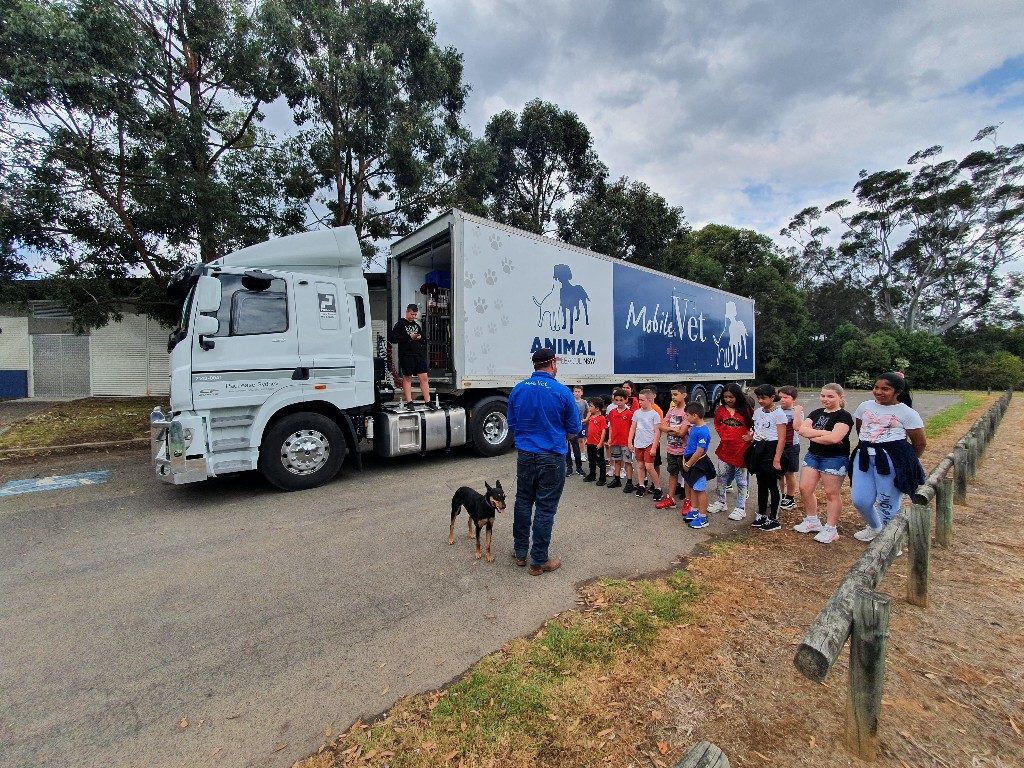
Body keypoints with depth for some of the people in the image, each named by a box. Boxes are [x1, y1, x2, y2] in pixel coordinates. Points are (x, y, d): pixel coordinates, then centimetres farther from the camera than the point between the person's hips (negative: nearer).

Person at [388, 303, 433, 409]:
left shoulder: (417, 325, 19)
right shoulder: (400, 324, 1)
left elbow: (424, 340, 26)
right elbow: (392, 338, -10)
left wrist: (420, 338, 1)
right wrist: (409, 337, -13)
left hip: (419, 355, 5)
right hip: (406, 356, -5)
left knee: (424, 378, 1)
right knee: (407, 378, 2)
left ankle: (427, 401, 5)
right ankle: (409, 402, 8)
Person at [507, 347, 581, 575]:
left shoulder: (517, 390, -1)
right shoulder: (562, 392, -12)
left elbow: (512, 425, 8)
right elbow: (573, 428, -3)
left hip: (525, 455, 4)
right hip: (551, 458, -4)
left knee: (523, 502, 18)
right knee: (545, 508, 6)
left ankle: (520, 553, 30)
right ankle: (539, 561, 17)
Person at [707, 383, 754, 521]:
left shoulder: (745, 410, -5)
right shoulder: (721, 410, 2)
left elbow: (755, 425, 4)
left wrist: (751, 436, -10)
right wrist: (722, 435, 1)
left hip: (741, 449, -3)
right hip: (725, 448, 3)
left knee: (741, 480, 8)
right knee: (722, 477, 12)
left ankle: (740, 508, 18)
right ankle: (720, 502, 28)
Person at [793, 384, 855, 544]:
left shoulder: (844, 416, -10)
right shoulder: (816, 413, 10)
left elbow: (834, 438, -23)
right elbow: (802, 429, -3)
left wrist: (813, 436, -10)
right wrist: (824, 433, -15)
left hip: (834, 458, -7)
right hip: (813, 455, 7)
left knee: (831, 493, 2)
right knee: (805, 489, 7)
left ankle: (831, 529, 14)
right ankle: (812, 521, 23)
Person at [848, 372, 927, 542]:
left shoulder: (907, 413, -5)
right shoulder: (865, 406, 8)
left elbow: (920, 443, 3)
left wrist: (908, 462, 11)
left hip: (892, 460, -4)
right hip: (864, 457, 5)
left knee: (888, 502, 2)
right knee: (860, 500, 6)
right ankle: (874, 527, 35)